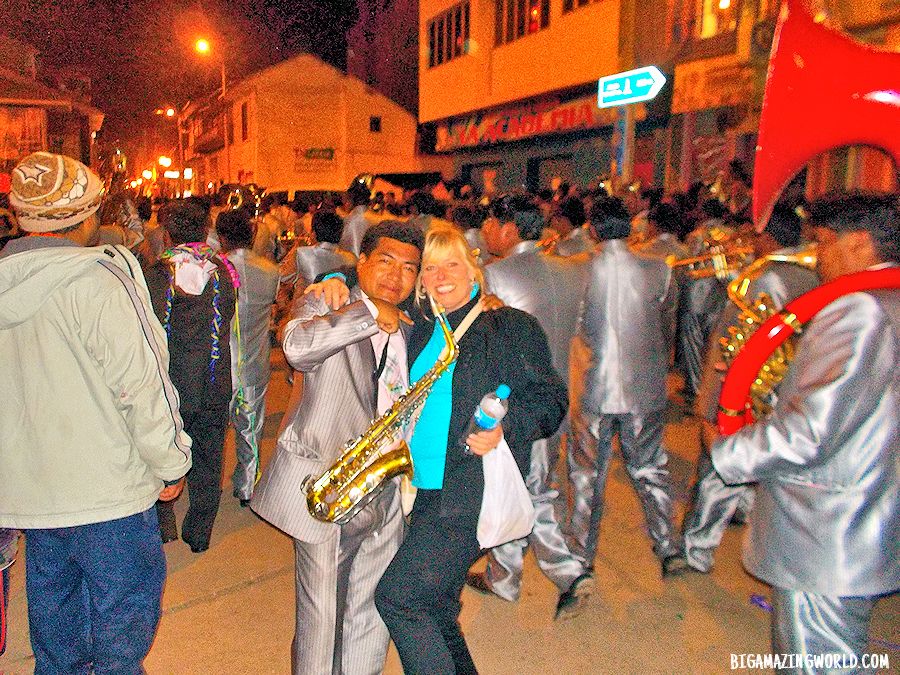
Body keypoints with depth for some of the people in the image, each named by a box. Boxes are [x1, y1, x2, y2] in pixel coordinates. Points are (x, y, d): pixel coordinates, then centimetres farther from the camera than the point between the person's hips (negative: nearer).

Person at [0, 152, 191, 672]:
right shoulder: (96, 279, -19)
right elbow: (141, 385, -20)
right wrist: (172, 466, -8)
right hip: (105, 490, -7)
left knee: (54, 600, 24)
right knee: (123, 610, 9)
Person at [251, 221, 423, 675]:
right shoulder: (325, 306, -5)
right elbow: (297, 347, -29)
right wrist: (370, 312, -23)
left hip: (385, 496, 6)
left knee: (373, 617, 17)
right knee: (322, 618, 8)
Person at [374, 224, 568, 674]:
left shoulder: (511, 326, -5)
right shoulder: (420, 330, 10)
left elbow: (551, 400, -5)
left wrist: (505, 427, -22)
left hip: (472, 494, -7)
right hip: (425, 491, 7)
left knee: (396, 597, -9)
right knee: (434, 613, 15)